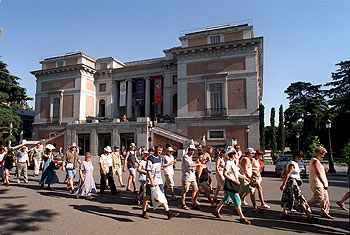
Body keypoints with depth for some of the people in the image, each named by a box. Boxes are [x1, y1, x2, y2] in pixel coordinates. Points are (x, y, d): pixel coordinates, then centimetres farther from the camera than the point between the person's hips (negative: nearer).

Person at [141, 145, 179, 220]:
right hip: (151, 181, -7)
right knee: (147, 197, 5)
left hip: (159, 180, 7)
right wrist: (152, 181, -21)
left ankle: (168, 213, 5)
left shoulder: (159, 158, 11)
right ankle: (144, 213, 21)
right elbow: (148, 171, -16)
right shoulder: (150, 158, -12)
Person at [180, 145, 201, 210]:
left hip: (192, 176, 9)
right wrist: (198, 164, -15)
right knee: (184, 191, 1)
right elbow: (189, 165, -25)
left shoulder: (190, 157, 19)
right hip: (186, 176, -9)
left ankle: (192, 203, 21)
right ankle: (183, 204, 13)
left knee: (196, 189, 9)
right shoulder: (185, 157, -11)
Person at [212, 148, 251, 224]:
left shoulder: (233, 163, 14)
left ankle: (216, 211, 29)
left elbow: (237, 174, 23)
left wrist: (245, 178, 20)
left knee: (226, 199, 18)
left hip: (233, 184, 10)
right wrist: (234, 180, -24)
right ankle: (242, 218, 5)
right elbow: (224, 174, -22)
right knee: (237, 200, -4)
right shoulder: (228, 163, -17)